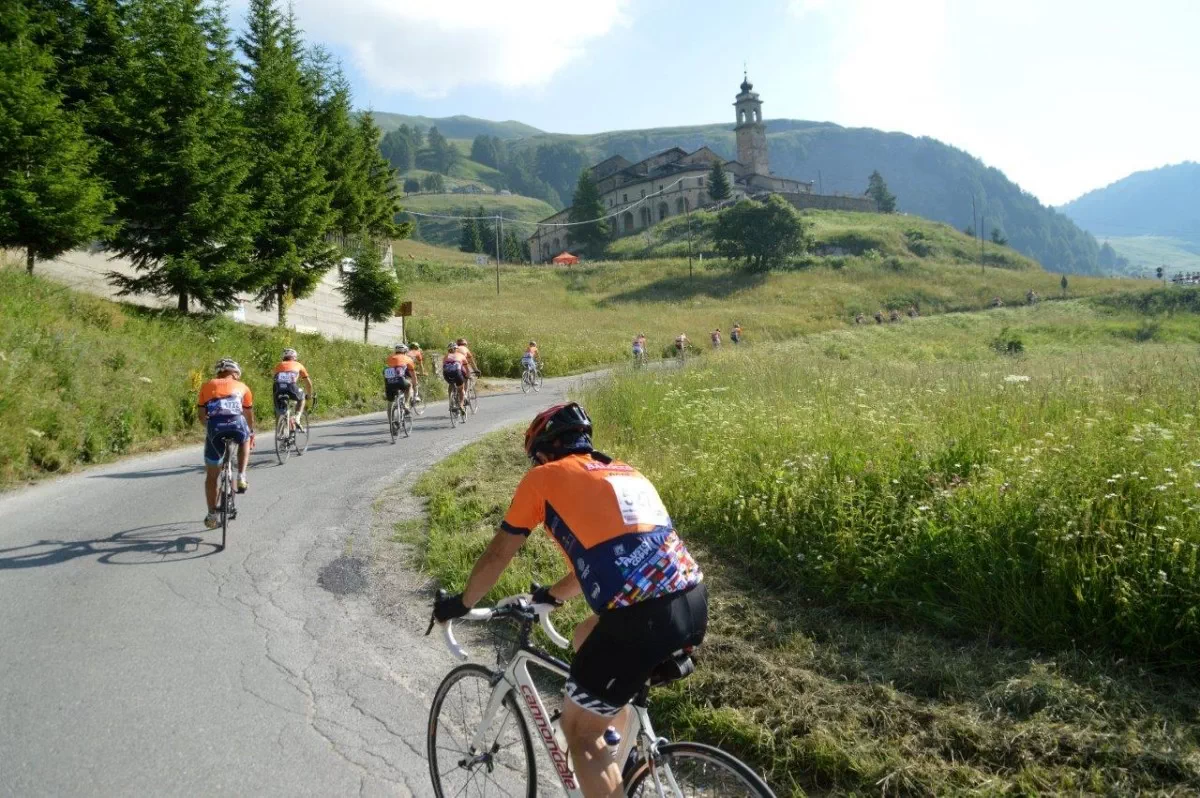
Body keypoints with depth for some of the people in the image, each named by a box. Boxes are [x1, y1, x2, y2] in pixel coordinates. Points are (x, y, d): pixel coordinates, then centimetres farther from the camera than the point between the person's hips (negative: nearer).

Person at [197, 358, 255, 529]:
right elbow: (249, 415, 33)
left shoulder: (207, 386, 24)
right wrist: (251, 433, 50)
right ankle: (241, 478, 20)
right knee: (245, 439, 37)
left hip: (215, 429, 1)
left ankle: (212, 515, 20)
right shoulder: (242, 387, 24)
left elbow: (202, 416, 20)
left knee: (211, 475, 18)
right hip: (237, 425, -1)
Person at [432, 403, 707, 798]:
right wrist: (553, 595, 50)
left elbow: (497, 555, 17)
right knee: (587, 638, 33)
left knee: (580, 730, 15)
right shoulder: (626, 472, 26)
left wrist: (460, 604, 34)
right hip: (694, 603, 7)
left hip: (642, 617, -7)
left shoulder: (543, 477, 9)